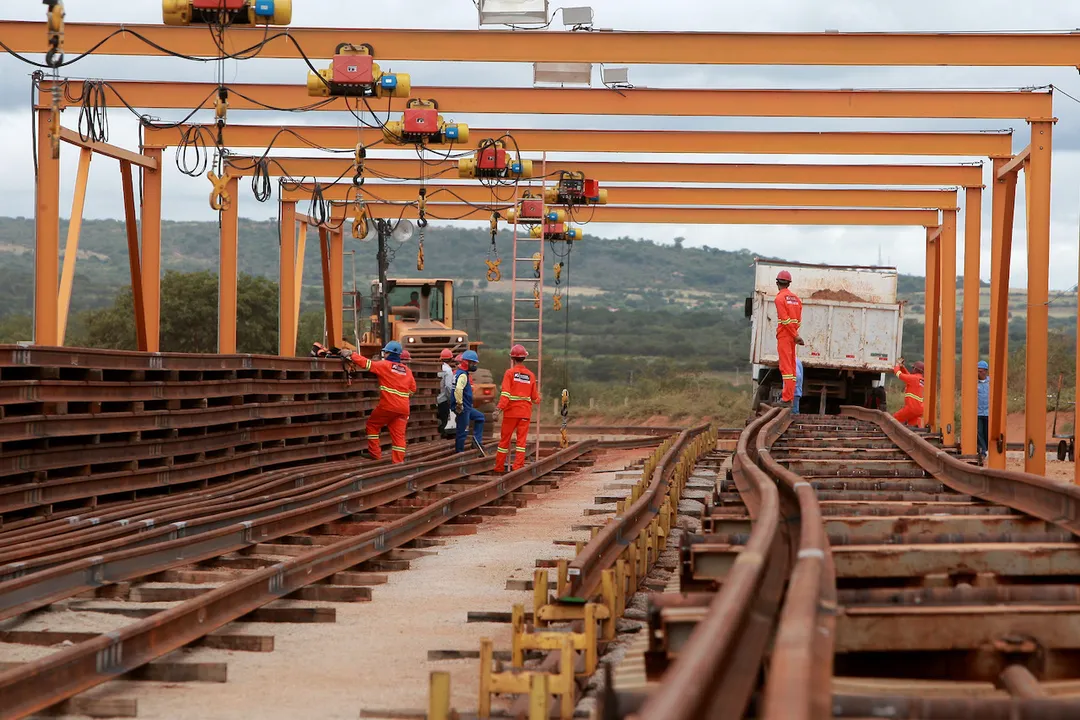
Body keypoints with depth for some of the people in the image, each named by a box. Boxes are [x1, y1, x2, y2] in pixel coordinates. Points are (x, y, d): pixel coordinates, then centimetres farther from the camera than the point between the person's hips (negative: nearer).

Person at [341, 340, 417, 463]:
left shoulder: (384, 365, -3)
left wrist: (350, 354, 6)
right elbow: (412, 388, 19)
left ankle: (375, 453, 14)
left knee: (372, 424, 15)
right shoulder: (407, 370, 13)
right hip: (403, 408, 5)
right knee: (399, 434, 6)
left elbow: (366, 363, -4)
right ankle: (398, 460, 1)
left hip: (388, 406, -5)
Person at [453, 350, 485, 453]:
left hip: (467, 407, 10)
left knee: (480, 417, 21)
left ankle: (477, 441, 17)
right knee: (463, 431, -3)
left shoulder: (462, 373, 14)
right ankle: (459, 451, 4)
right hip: (462, 408, -10)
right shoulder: (463, 375, -18)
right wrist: (459, 404, -27)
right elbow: (458, 389, -35)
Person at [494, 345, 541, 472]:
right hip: (525, 412, 2)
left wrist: (500, 406, -24)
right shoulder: (531, 375, 6)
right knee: (522, 439, 3)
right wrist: (538, 399, 34)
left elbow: (505, 392, -17)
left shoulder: (509, 373, -4)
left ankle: (499, 466, 11)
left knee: (505, 438, 6)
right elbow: (534, 397, 12)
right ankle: (518, 466, -4)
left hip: (511, 411, -2)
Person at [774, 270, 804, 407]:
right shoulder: (796, 298, 12)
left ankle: (787, 399, -14)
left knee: (786, 367, -10)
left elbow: (785, 320, -16)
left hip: (784, 335, -7)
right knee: (792, 367, 11)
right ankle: (790, 397, 15)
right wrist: (795, 334, 7)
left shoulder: (780, 298, -9)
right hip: (792, 336, 7)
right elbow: (798, 320, 8)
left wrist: (795, 335, -12)